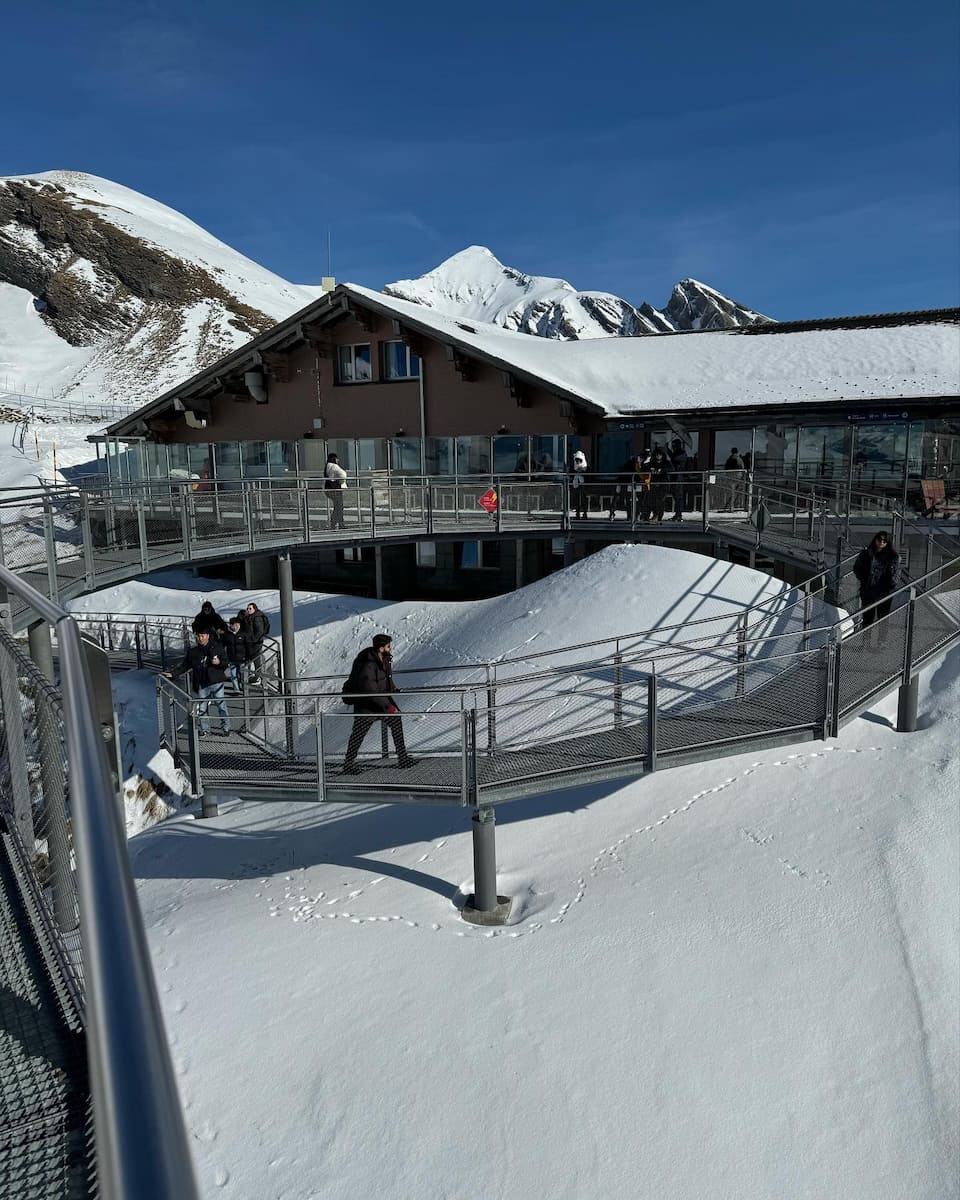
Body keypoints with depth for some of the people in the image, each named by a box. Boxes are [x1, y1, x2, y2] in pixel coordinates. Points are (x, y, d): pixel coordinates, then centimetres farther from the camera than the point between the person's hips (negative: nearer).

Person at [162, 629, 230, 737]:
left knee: (221, 704, 0)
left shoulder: (217, 648, 1)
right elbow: (184, 666, 13)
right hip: (202, 684, 3)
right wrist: (173, 673, 3)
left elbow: (225, 664, 4)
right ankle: (204, 729, 22)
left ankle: (225, 727, 12)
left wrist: (219, 662, -17)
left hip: (216, 682, -3)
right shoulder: (192, 652, 8)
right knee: (202, 708, 8)